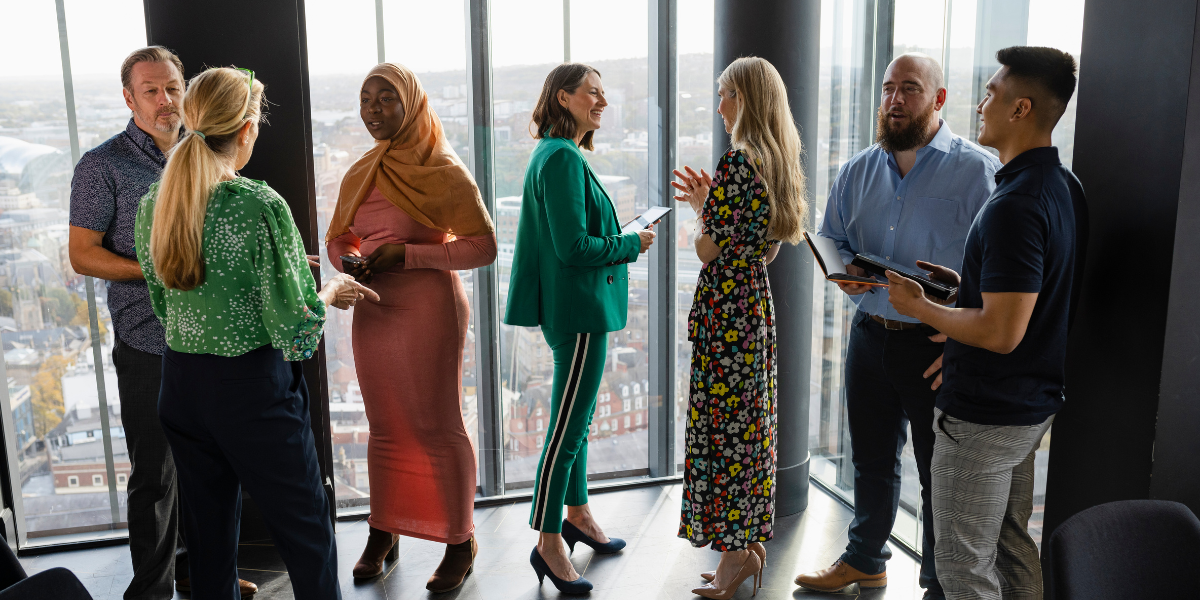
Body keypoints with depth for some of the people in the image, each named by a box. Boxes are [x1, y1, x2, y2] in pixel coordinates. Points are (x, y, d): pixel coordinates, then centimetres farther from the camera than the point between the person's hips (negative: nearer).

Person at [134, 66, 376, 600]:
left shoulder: (152, 204, 1)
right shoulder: (261, 206, -19)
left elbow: (164, 305, 14)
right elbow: (293, 331, -20)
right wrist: (329, 291, 0)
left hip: (181, 388, 7)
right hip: (252, 387, -6)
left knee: (209, 533, 19)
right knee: (305, 533, 10)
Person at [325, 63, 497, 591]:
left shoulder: (442, 171, -9)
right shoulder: (360, 174, 11)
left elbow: (483, 246, -13)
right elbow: (337, 238, 22)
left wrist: (407, 254, -20)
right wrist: (353, 261, -2)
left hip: (429, 309, -6)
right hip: (372, 310, 6)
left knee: (437, 425, 0)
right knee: (385, 425, 14)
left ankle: (461, 541, 15)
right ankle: (382, 533, 29)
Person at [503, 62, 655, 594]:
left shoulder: (555, 154, 16)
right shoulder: (562, 158, -17)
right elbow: (573, 247, -23)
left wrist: (615, 241, 12)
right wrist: (632, 245, -10)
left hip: (576, 306, 11)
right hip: (580, 309, -11)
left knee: (576, 418, 20)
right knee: (567, 429, -3)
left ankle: (577, 514, 35)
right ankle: (548, 544, 8)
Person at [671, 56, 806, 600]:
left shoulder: (737, 161, -17)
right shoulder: (780, 162, 11)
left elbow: (710, 249, -17)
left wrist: (700, 211, 4)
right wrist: (706, 203, 15)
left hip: (725, 304, -9)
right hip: (759, 301, 9)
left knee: (721, 425, 0)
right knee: (752, 422, 15)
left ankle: (734, 553, 11)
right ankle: (752, 544, 26)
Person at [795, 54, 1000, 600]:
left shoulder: (978, 170, -10)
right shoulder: (858, 170, 7)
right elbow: (831, 237, 17)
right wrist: (845, 270, -6)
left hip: (938, 348, -5)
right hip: (870, 335, 5)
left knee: (940, 474, 6)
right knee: (871, 459, 20)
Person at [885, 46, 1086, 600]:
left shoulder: (1016, 206, -26)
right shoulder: (1063, 187, 6)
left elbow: (1001, 332, -28)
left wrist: (920, 308, -15)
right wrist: (963, 283, 11)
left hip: (984, 416, -10)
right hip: (1033, 403, 10)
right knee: (1012, 546, 22)